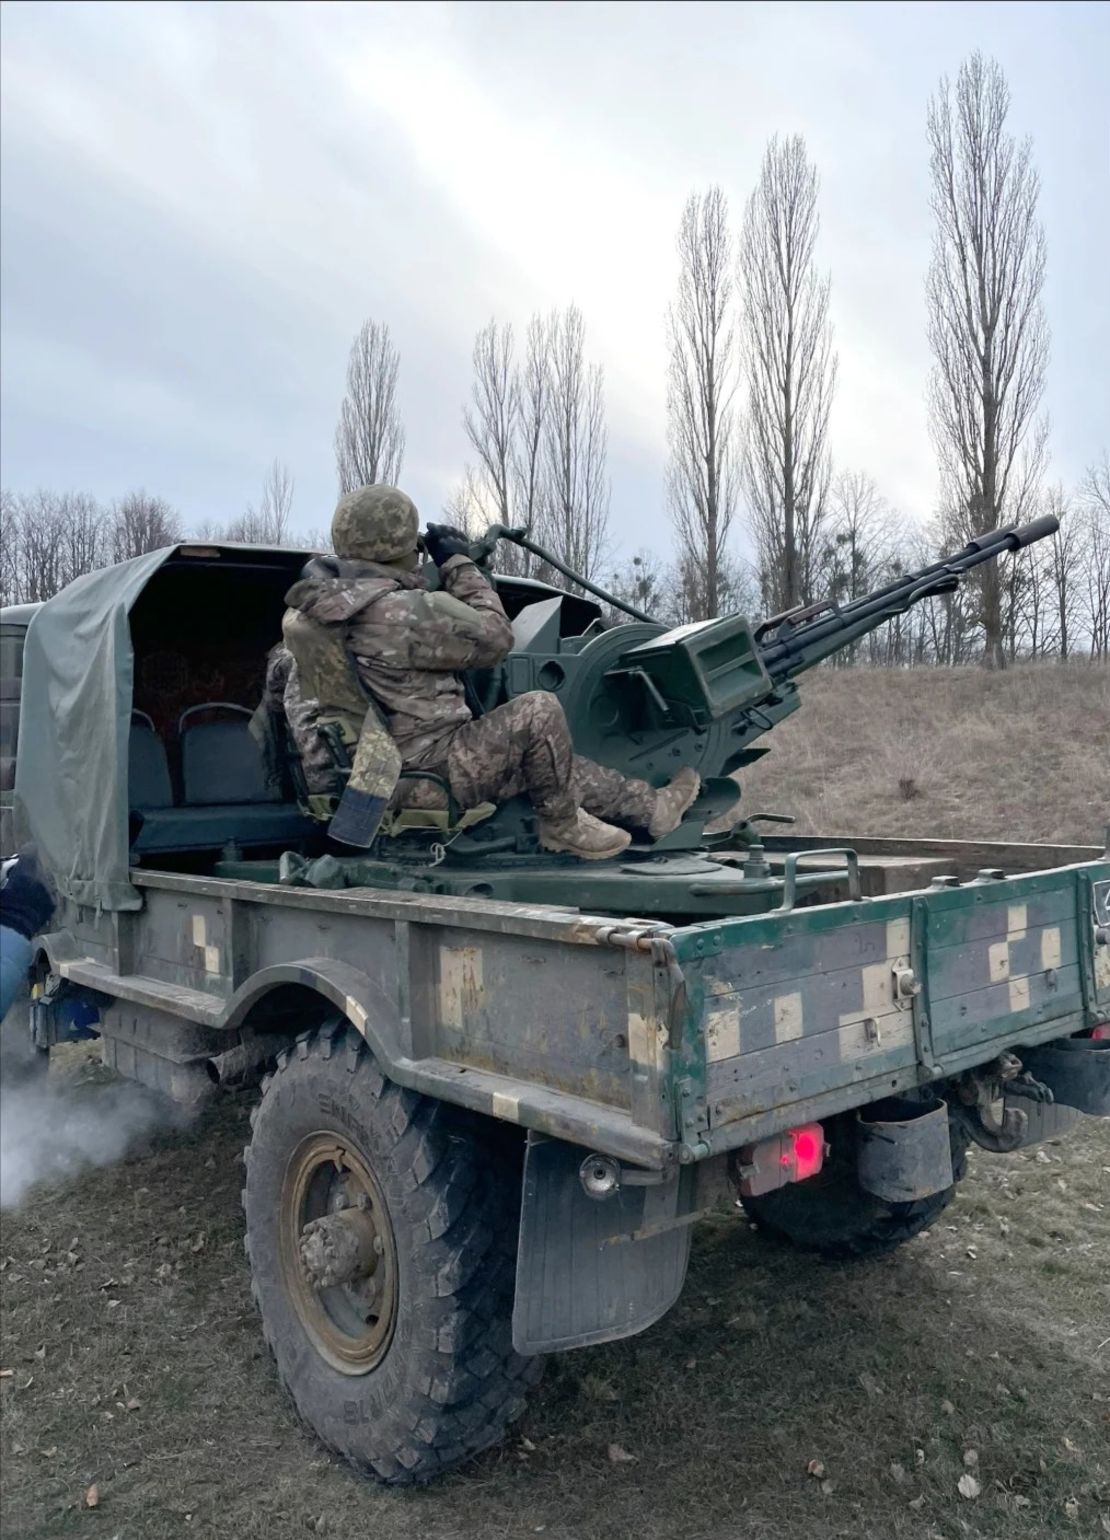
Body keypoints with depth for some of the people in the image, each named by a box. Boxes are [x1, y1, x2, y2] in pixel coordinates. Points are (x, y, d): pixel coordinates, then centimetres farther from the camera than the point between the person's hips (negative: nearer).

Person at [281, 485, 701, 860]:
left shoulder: (330, 598, 1)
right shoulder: (402, 612, -27)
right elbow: (494, 636, -14)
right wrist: (459, 564, -4)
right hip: (435, 767, -10)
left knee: (547, 755, 18)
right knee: (538, 711, -11)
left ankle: (650, 807, 28)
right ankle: (561, 826, 7)